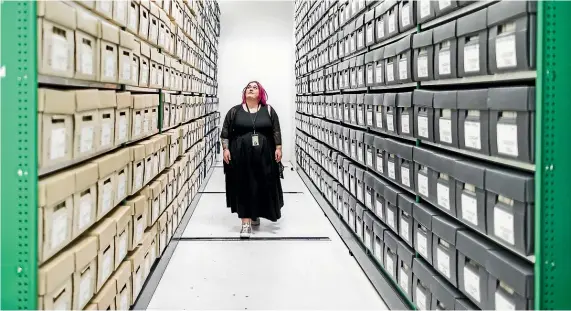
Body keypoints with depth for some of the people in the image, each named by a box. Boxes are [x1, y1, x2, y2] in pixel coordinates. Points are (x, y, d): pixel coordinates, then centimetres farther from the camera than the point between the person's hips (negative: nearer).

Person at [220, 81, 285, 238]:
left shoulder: (268, 110, 6)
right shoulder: (234, 111, 5)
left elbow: (276, 131, 6)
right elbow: (225, 132, 4)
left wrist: (278, 148, -1)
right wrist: (226, 149, -4)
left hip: (264, 155, 1)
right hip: (241, 155, -1)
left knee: (262, 186, 8)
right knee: (243, 186, -2)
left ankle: (255, 214, 30)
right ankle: (246, 222, 0)